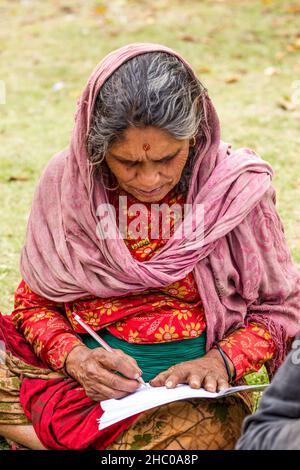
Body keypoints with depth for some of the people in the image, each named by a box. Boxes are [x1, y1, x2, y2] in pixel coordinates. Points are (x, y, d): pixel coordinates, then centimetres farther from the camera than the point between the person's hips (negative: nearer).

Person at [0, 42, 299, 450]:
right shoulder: (66, 180, -3)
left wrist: (220, 361, -17)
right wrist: (75, 357, -16)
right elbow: (33, 302, 5)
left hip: (187, 390, -2)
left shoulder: (237, 189, -8)